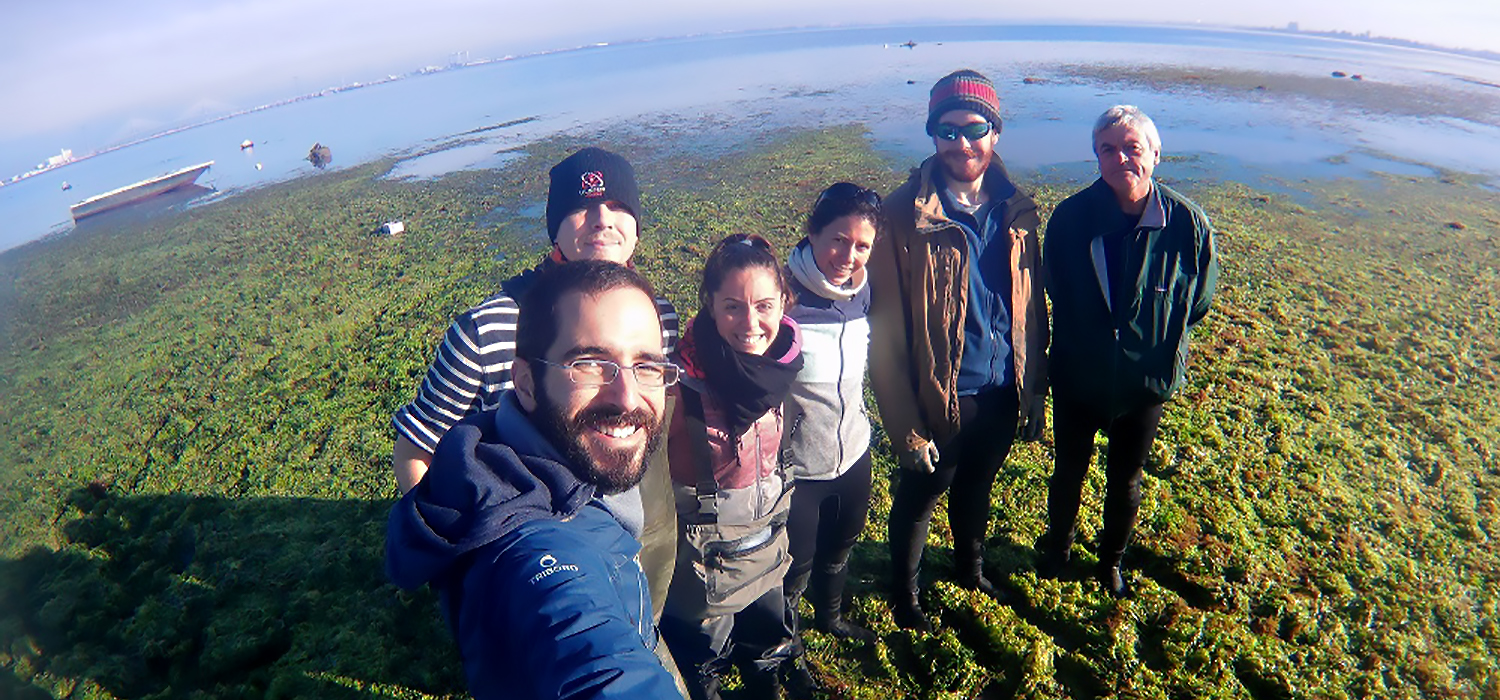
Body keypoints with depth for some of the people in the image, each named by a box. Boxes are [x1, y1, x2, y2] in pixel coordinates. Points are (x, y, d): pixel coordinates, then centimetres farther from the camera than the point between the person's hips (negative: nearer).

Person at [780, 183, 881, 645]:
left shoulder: (860, 289, -6)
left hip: (854, 453, 6)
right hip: (797, 467, -6)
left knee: (839, 549, 28)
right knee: (795, 567, 15)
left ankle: (830, 617, 57)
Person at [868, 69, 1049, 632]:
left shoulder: (1017, 211, -2)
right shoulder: (905, 216, -19)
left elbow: (1032, 309, 5)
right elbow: (886, 334, -19)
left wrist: (1035, 390, 7)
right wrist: (907, 427, -18)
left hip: (1003, 392, 5)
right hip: (941, 400, -4)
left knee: (977, 486, 27)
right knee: (919, 495, 17)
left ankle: (971, 568, 55)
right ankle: (904, 591, 45)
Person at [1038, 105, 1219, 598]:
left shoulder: (1187, 223, -17)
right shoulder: (1070, 217, -16)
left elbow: (1198, 303, -1)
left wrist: (1155, 346, 1)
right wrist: (1078, 343, 2)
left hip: (1145, 383, 0)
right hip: (1076, 378, 0)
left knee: (1125, 481, 21)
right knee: (1068, 473, 20)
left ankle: (1112, 560, 48)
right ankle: (1057, 547, 48)